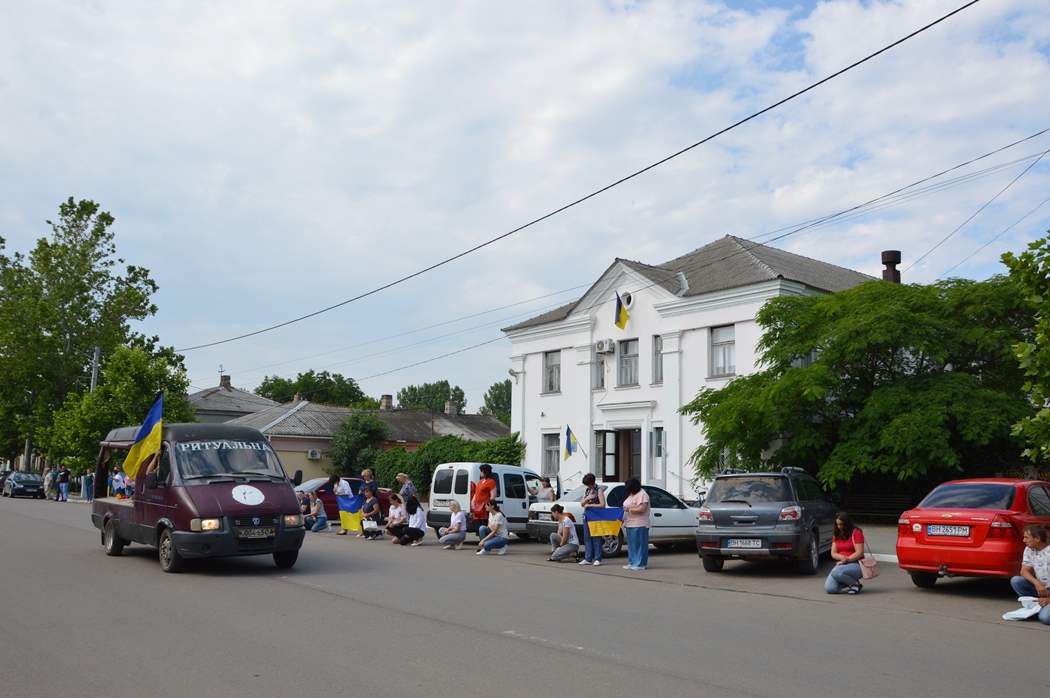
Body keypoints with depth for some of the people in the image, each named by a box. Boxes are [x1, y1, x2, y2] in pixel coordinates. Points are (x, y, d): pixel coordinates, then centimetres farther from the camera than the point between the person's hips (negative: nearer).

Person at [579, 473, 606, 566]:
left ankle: (597, 559, -1)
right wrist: (587, 498, -6)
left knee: (596, 538, -5)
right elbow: (582, 503, 14)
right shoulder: (586, 490, 15)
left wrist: (589, 505, -12)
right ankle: (588, 559, 10)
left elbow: (602, 505, -12)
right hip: (586, 516, 6)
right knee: (587, 538, 6)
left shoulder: (599, 490, -4)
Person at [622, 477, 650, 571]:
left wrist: (629, 509, -17)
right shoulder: (631, 495, 18)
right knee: (631, 544, 11)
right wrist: (623, 518, 12)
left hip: (639, 525, -10)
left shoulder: (642, 494, -12)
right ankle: (632, 563, 16)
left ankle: (640, 564, -4)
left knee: (639, 544, -7)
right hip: (630, 524, 10)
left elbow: (642, 509, -21)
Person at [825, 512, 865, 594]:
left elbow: (859, 553, -12)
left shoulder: (856, 532, -6)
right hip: (841, 564, 6)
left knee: (836, 572, -36)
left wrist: (846, 559, -18)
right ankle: (848, 581, 11)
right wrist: (841, 557, -13)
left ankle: (856, 584, -8)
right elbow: (833, 553, 8)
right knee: (829, 588, -18)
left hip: (855, 564, -6)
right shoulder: (836, 535, 12)